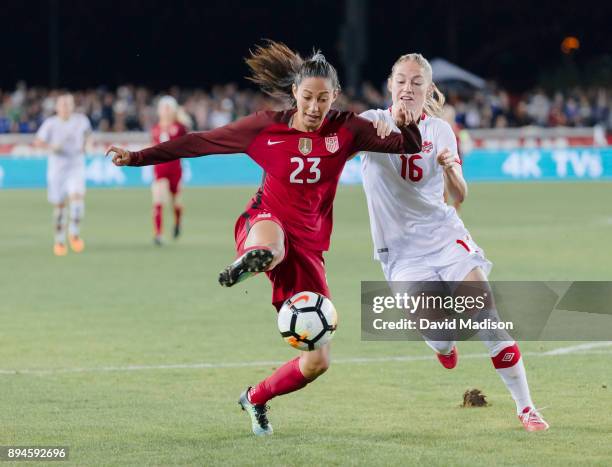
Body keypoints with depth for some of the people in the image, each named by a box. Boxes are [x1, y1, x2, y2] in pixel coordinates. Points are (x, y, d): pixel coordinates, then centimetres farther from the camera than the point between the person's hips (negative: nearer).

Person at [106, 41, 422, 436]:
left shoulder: (346, 130, 1)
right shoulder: (266, 128, 0)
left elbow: (410, 146, -5)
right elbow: (199, 143, 7)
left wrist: (407, 125, -28)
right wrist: (138, 157, 6)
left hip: (308, 246, 3)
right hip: (265, 222, -3)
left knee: (318, 362, 4)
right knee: (268, 250, -49)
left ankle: (257, 399, 28)